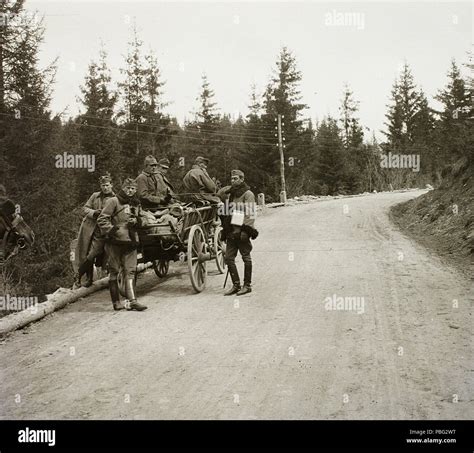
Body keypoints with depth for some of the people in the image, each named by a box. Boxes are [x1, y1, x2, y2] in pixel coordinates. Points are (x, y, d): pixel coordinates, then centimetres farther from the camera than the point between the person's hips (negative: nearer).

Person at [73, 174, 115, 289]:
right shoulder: (95, 196, 9)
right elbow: (85, 208, 10)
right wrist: (94, 212, -9)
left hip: (101, 232, -3)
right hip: (89, 228, 3)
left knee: (91, 256, -10)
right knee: (85, 255, 5)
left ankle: (77, 277, 7)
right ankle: (89, 279, 23)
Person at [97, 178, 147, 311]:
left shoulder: (136, 204, 17)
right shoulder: (113, 201, -2)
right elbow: (102, 220, -5)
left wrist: (135, 221, 6)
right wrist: (112, 230, -15)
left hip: (131, 241, 5)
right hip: (115, 242, -5)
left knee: (130, 271, -3)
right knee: (114, 271, 2)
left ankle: (132, 300, -7)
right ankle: (116, 302, 9)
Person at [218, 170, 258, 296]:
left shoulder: (248, 194, -5)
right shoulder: (230, 194, 19)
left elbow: (250, 213, -12)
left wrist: (246, 230, -19)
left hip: (241, 231, -7)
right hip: (231, 231, 7)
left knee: (246, 258, 1)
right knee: (229, 258, 5)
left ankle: (247, 285, 8)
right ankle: (236, 285, 12)